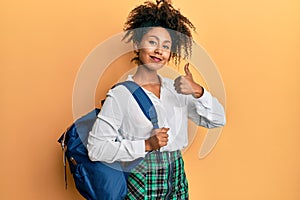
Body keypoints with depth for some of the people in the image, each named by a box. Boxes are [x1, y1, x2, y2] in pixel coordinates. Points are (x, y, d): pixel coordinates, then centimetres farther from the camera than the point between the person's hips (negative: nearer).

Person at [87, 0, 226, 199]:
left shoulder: (175, 88, 2)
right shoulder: (120, 95, -13)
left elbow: (217, 120, 2)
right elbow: (96, 149, -17)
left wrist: (198, 92, -16)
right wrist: (146, 145, -21)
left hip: (178, 182, 5)